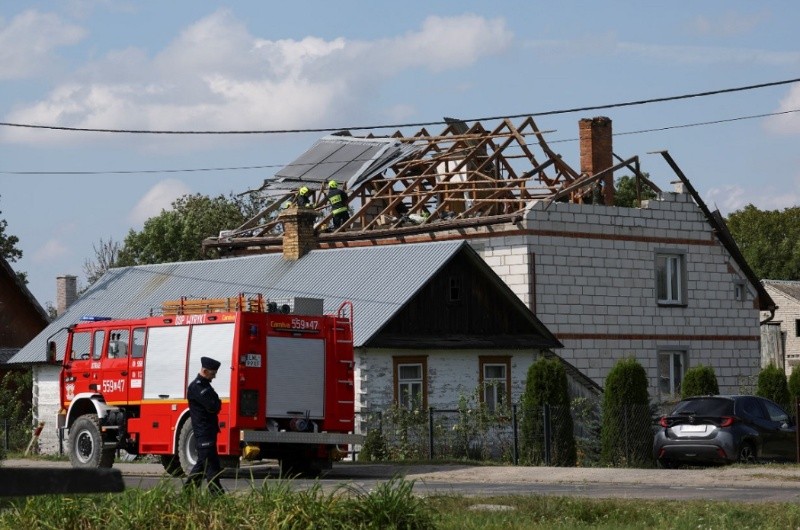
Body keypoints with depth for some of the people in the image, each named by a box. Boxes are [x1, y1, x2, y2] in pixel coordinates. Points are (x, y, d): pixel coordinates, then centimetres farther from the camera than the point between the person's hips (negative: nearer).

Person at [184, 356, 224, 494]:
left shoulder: (205, 385, 19)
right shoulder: (196, 387, -15)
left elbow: (215, 407, 21)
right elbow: (212, 406, -22)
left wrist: (216, 404, 2)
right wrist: (218, 403, -3)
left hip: (209, 430, 10)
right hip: (203, 432, -10)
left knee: (203, 462, 15)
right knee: (211, 464, -9)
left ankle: (188, 489, 20)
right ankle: (216, 493, -8)